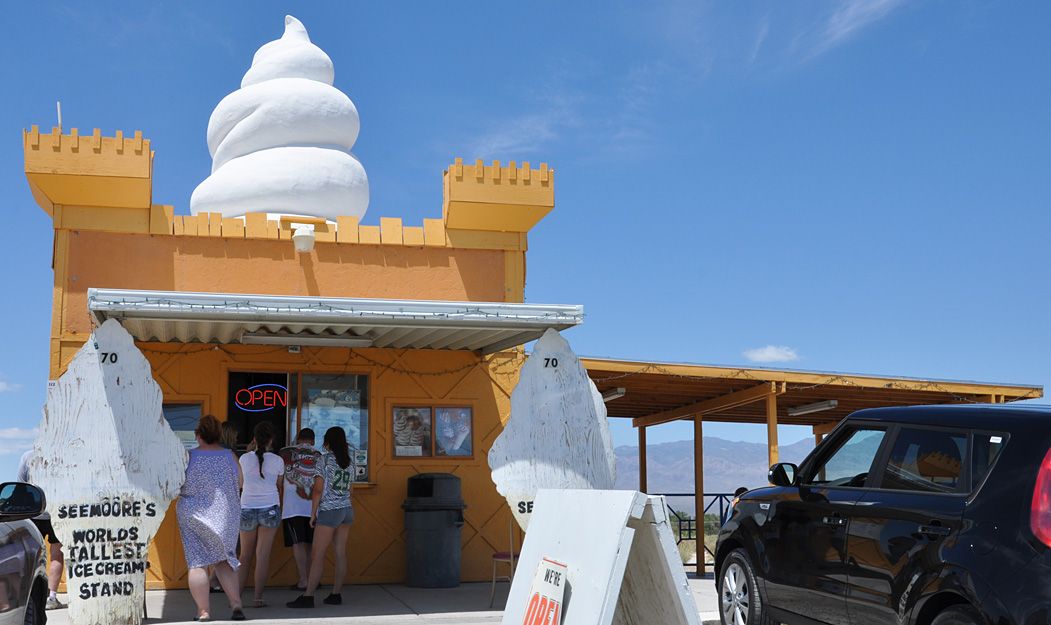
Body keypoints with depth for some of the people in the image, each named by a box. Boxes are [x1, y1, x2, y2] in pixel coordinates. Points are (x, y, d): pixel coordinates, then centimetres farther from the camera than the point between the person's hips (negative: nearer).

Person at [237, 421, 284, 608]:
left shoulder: (244, 459, -1)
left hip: (247, 509, 1)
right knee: (263, 555, 2)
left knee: (245, 555, 14)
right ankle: (257, 597, 1)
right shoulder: (277, 461, -3)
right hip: (270, 508, -1)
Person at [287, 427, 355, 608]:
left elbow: (318, 490, -9)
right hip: (347, 510, 6)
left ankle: (307, 597, -9)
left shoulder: (324, 459, -8)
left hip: (329, 511, -6)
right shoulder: (349, 462, 10)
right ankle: (336, 594, 7)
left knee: (318, 554, -7)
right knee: (340, 553, 6)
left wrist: (313, 514, -4)